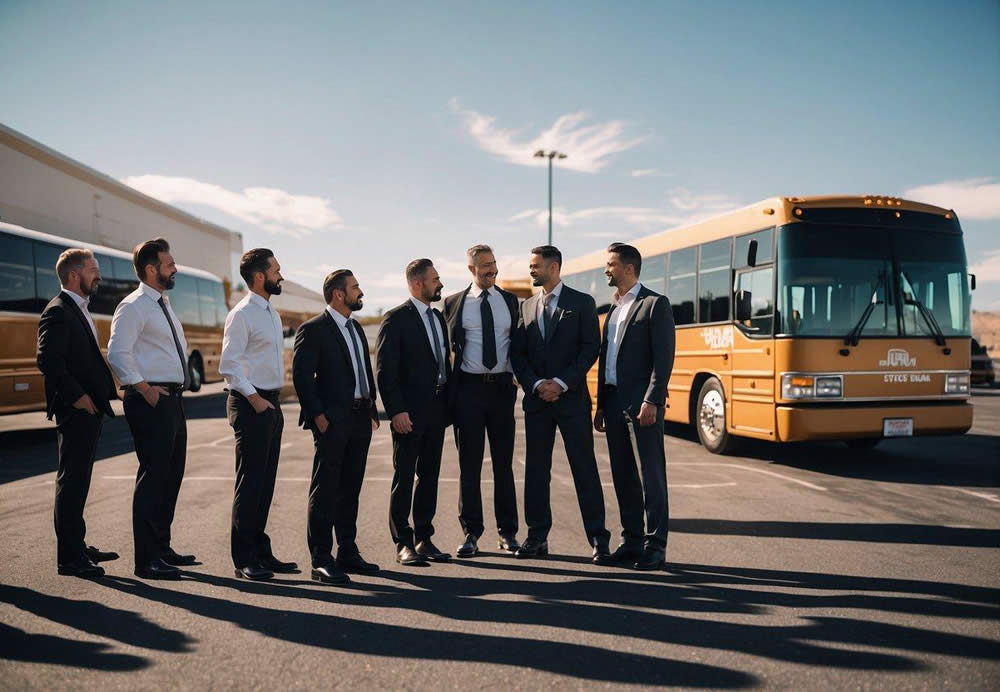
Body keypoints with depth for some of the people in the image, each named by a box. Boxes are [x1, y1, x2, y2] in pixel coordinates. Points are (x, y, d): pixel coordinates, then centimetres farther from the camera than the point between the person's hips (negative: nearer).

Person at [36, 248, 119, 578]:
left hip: (90, 409, 10)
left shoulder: (79, 310, 18)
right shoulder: (58, 312, -13)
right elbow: (48, 360, -22)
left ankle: (77, 545, 27)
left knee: (78, 480, 16)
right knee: (71, 482, -3)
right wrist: (76, 396, -20)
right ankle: (69, 557, 4)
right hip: (75, 410, -10)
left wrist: (102, 392, 11)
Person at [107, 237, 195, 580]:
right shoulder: (133, 306, -10)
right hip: (151, 401, -9)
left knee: (172, 474, 14)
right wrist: (145, 388, -18)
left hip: (172, 399, 9)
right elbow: (117, 353, -19)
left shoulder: (163, 305, 19)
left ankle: (162, 548, 26)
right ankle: (146, 560, 2)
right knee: (153, 476, -6)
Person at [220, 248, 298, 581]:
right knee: (250, 482, -3)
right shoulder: (242, 314, -11)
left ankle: (260, 551, 22)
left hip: (271, 403, 9)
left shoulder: (273, 314, 16)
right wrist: (255, 398, -18)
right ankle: (244, 559, 6)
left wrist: (273, 401, 14)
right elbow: (228, 365, -16)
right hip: (251, 404, -9)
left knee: (266, 481, 12)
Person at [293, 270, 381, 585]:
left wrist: (372, 410, 13)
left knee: (350, 489, 14)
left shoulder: (356, 328, 18)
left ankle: (348, 552, 24)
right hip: (333, 420, -8)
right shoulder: (313, 329, -7)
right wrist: (318, 415, -16)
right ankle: (321, 560, 4)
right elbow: (301, 376, -12)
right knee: (325, 491, -2)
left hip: (360, 418, 8)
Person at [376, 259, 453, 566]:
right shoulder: (396, 319, -8)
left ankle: (424, 539, 21)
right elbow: (386, 370, -13)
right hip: (410, 412, -7)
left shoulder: (439, 318, 15)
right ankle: (403, 543, 9)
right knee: (404, 477, 1)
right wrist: (396, 410, -18)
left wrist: (449, 403, 12)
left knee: (429, 475, 12)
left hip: (437, 408, 7)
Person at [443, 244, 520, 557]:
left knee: (504, 461, 8)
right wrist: (450, 388, -1)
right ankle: (471, 532, 13)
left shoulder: (510, 301, 8)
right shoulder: (454, 303, 3)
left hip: (502, 387, 2)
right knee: (469, 462, 3)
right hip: (469, 387, -2)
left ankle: (507, 532, 18)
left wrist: (517, 376, 3)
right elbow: (448, 345, 4)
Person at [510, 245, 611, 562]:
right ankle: (537, 537, 17)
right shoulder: (526, 306, 12)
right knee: (536, 469, 7)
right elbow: (517, 352, 8)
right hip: (536, 400, 4)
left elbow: (591, 347, -6)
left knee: (584, 468, -1)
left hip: (572, 398, -4)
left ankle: (598, 539, 5)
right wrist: (535, 385, -8)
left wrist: (562, 383, -14)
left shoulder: (582, 303, 1)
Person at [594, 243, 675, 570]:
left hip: (641, 402, -7)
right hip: (614, 401, 8)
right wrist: (601, 405, 17)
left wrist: (652, 401, -19)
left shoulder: (655, 304, -4)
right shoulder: (614, 307, 19)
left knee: (651, 475, -2)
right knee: (623, 476, 10)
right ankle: (632, 542, 19)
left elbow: (664, 357, -12)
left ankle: (655, 546, 5)